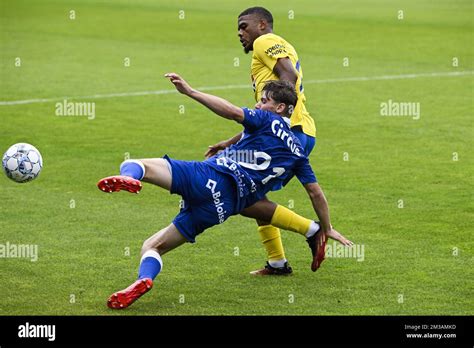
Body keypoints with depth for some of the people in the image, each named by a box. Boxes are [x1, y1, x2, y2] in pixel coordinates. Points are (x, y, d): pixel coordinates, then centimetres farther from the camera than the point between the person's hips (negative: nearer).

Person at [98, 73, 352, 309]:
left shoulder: (267, 120, 12)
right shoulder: (297, 152, 27)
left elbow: (232, 112, -7)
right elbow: (315, 192, 27)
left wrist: (190, 91, -9)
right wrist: (327, 229, 40)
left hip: (211, 176, -5)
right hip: (225, 205, 5)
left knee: (131, 165, -9)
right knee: (153, 246, 11)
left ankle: (128, 178, -49)